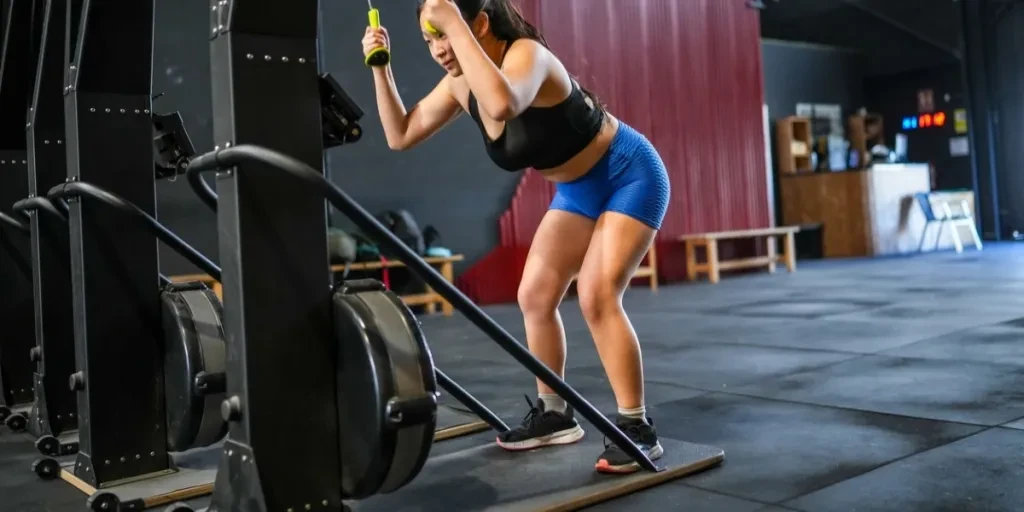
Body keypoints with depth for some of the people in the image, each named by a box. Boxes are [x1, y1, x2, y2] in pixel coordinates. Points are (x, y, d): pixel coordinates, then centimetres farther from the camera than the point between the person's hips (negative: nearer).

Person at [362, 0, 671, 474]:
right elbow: (400, 135, 0)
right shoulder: (460, 85, -5)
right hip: (579, 189, 8)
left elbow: (503, 104, -52)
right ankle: (554, 414, 18)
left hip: (630, 176, -8)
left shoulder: (526, 55, -29)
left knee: (596, 296, -20)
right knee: (534, 296, 4)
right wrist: (380, 67, -9)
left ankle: (637, 428, -9)